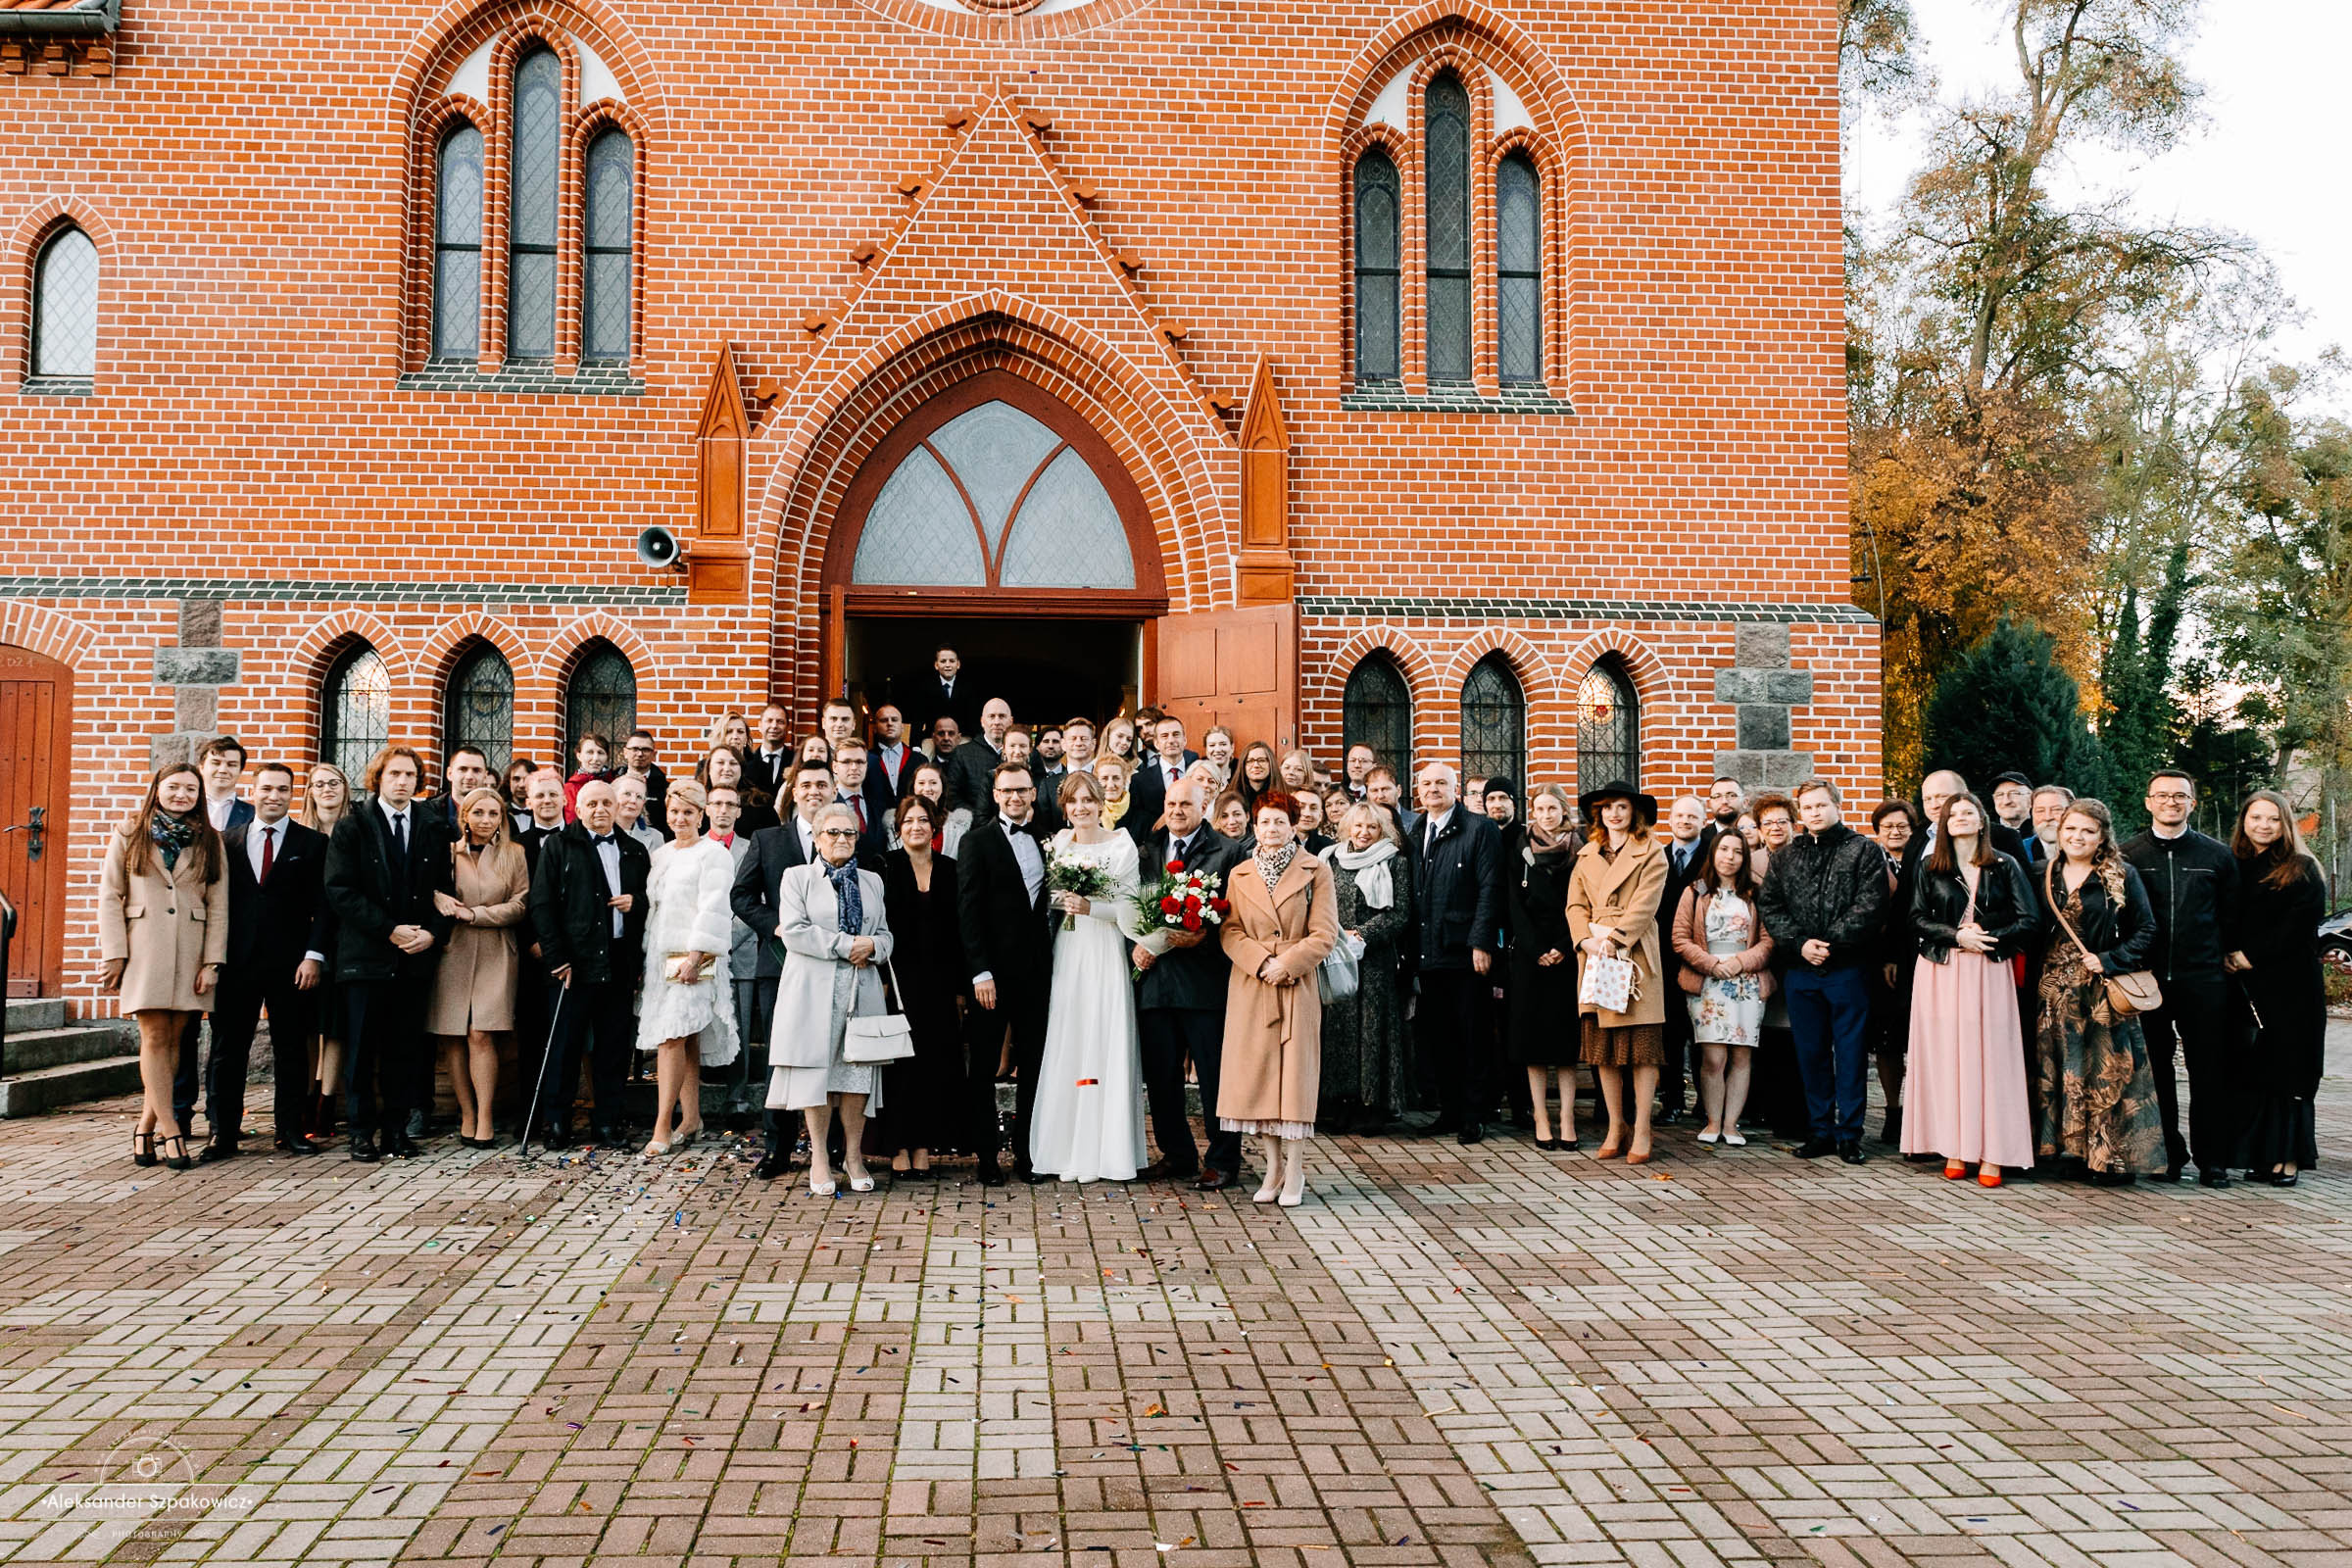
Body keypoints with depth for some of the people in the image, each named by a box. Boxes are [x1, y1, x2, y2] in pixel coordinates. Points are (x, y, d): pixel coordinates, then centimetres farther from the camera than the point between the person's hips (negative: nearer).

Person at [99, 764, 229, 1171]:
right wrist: (113, 954, -5)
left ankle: (146, 1127, 11)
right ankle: (170, 1132, -5)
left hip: (191, 950, 2)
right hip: (143, 947, -1)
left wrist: (212, 962, -3)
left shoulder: (210, 842, 10)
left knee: (174, 1036, 1)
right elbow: (110, 896, 4)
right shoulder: (129, 835, 8)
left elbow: (218, 906, 6)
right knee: (155, 1036, -7)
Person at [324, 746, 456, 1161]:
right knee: (362, 1046, 1)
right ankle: (361, 1131, 9)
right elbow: (340, 891, -6)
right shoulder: (352, 827, 1)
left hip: (417, 956, 3)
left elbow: (444, 889, 11)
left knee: (405, 1046, 5)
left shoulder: (434, 828, 11)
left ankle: (398, 1127, 13)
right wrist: (390, 930, -13)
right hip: (366, 954, -2)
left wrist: (434, 932, -7)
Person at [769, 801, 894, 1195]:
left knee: (858, 1071, 1)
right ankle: (819, 1157, 8)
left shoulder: (871, 881, 19)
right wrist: (846, 944, -12)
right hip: (814, 989, -3)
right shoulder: (797, 878, 6)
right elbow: (794, 931, -7)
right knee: (817, 1069, -3)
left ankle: (854, 1155, 11)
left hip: (862, 990, 3)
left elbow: (886, 934, 17)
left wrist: (871, 946, -7)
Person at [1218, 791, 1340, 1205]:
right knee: (1257, 1073, 2)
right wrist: (1261, 961, -12)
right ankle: (1274, 1167, 13)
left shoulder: (1315, 872, 2)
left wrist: (1286, 964, -12)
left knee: (1295, 1073, -3)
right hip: (1250, 989, 3)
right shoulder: (1239, 875, 11)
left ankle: (1294, 1171, 6)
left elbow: (1325, 935, -3)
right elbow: (1230, 931, 4)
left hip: (1297, 988, -2)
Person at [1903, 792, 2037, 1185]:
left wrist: (1986, 938, -11)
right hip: (1941, 970, 1)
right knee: (1946, 1056, 0)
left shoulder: (2005, 866, 5)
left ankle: (1990, 1155, 0)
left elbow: (2031, 920, -1)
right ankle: (1954, 1150, 5)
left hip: (1989, 972, -1)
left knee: (1989, 1056, -3)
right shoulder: (1930, 868, 8)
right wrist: (1957, 935, -12)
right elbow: (1917, 920, 2)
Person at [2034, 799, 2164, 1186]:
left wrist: (2109, 961, -13)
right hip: (2055, 990, 4)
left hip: (2103, 990, -4)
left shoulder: (2122, 876, 0)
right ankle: (2071, 1148, 14)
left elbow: (2146, 931, -2)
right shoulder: (2045, 875, 9)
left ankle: (2114, 1156, 4)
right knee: (2061, 1071, 5)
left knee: (2107, 1073, -3)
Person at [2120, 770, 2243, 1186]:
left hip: (2203, 980, 0)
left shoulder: (2217, 855, 8)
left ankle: (2211, 1160, 12)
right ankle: (2168, 1154, 16)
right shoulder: (2126, 854, 5)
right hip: (2146, 977, 0)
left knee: (2208, 1071, 3)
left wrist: (2230, 957, 6)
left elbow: (2232, 917, 13)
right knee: (2155, 1070, 6)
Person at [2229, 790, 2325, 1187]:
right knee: (2249, 1071, 2)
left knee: (2286, 1069, -2)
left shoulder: (2303, 872, 2)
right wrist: (2227, 958, -6)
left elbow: (2299, 926, -8)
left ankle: (2287, 1157, 2)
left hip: (2290, 987, -3)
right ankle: (2258, 1155, 7)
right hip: (2244, 989, 3)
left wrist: (2250, 957, -13)